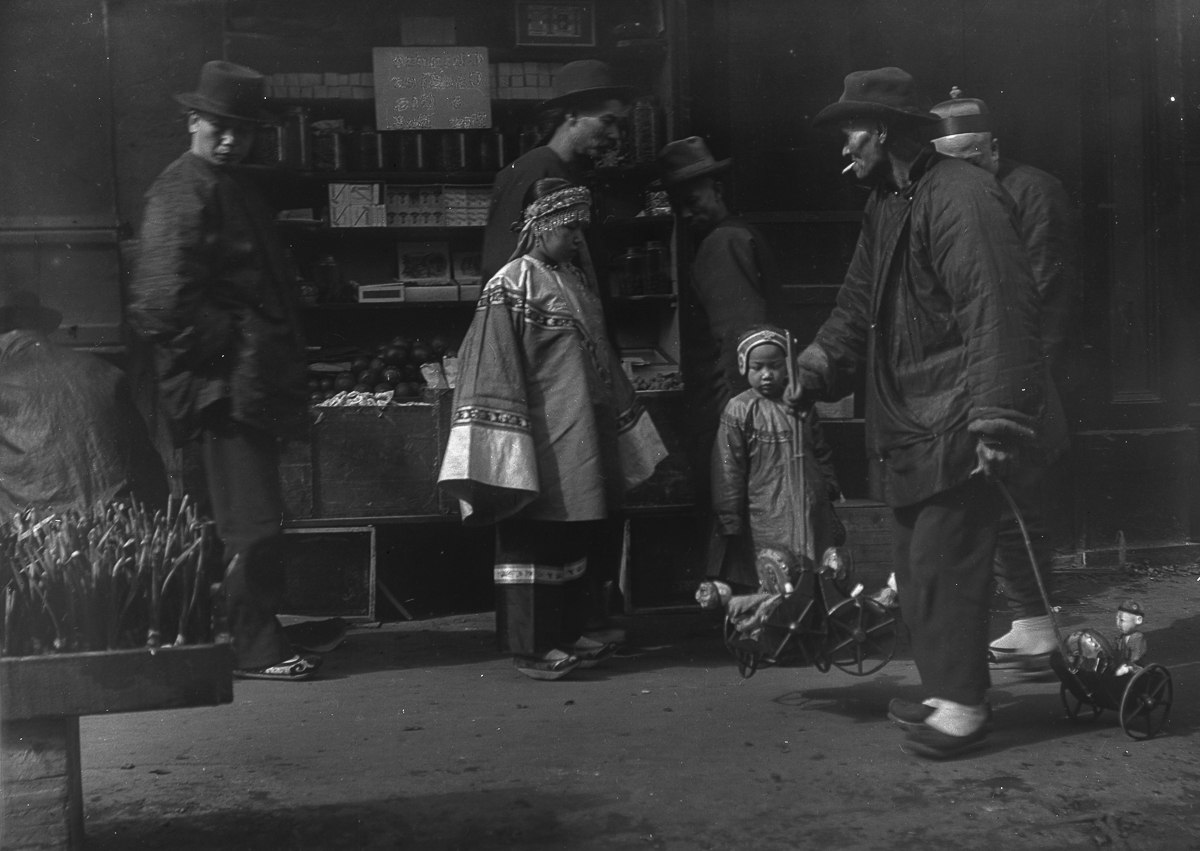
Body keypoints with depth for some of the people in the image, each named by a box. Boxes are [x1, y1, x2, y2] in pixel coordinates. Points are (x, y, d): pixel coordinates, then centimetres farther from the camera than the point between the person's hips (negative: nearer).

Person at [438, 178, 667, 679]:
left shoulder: (576, 281, 13)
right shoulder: (511, 285, -11)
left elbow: (599, 357, 21)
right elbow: (495, 369, -16)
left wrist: (625, 426, 21)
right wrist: (507, 448, -21)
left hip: (580, 440, 8)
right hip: (540, 440, -8)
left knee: (573, 538, 13)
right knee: (532, 540, -1)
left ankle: (566, 636, 23)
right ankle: (529, 647, 6)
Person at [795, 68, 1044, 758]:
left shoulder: (962, 196, -16)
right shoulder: (887, 206, 15)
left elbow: (998, 312, -22)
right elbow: (859, 307, 19)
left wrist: (997, 419, -26)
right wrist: (817, 365, 3)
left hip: (955, 427, -10)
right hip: (910, 423, 10)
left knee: (944, 563, -6)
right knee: (916, 563, 15)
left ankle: (964, 705, 6)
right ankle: (946, 689, 27)